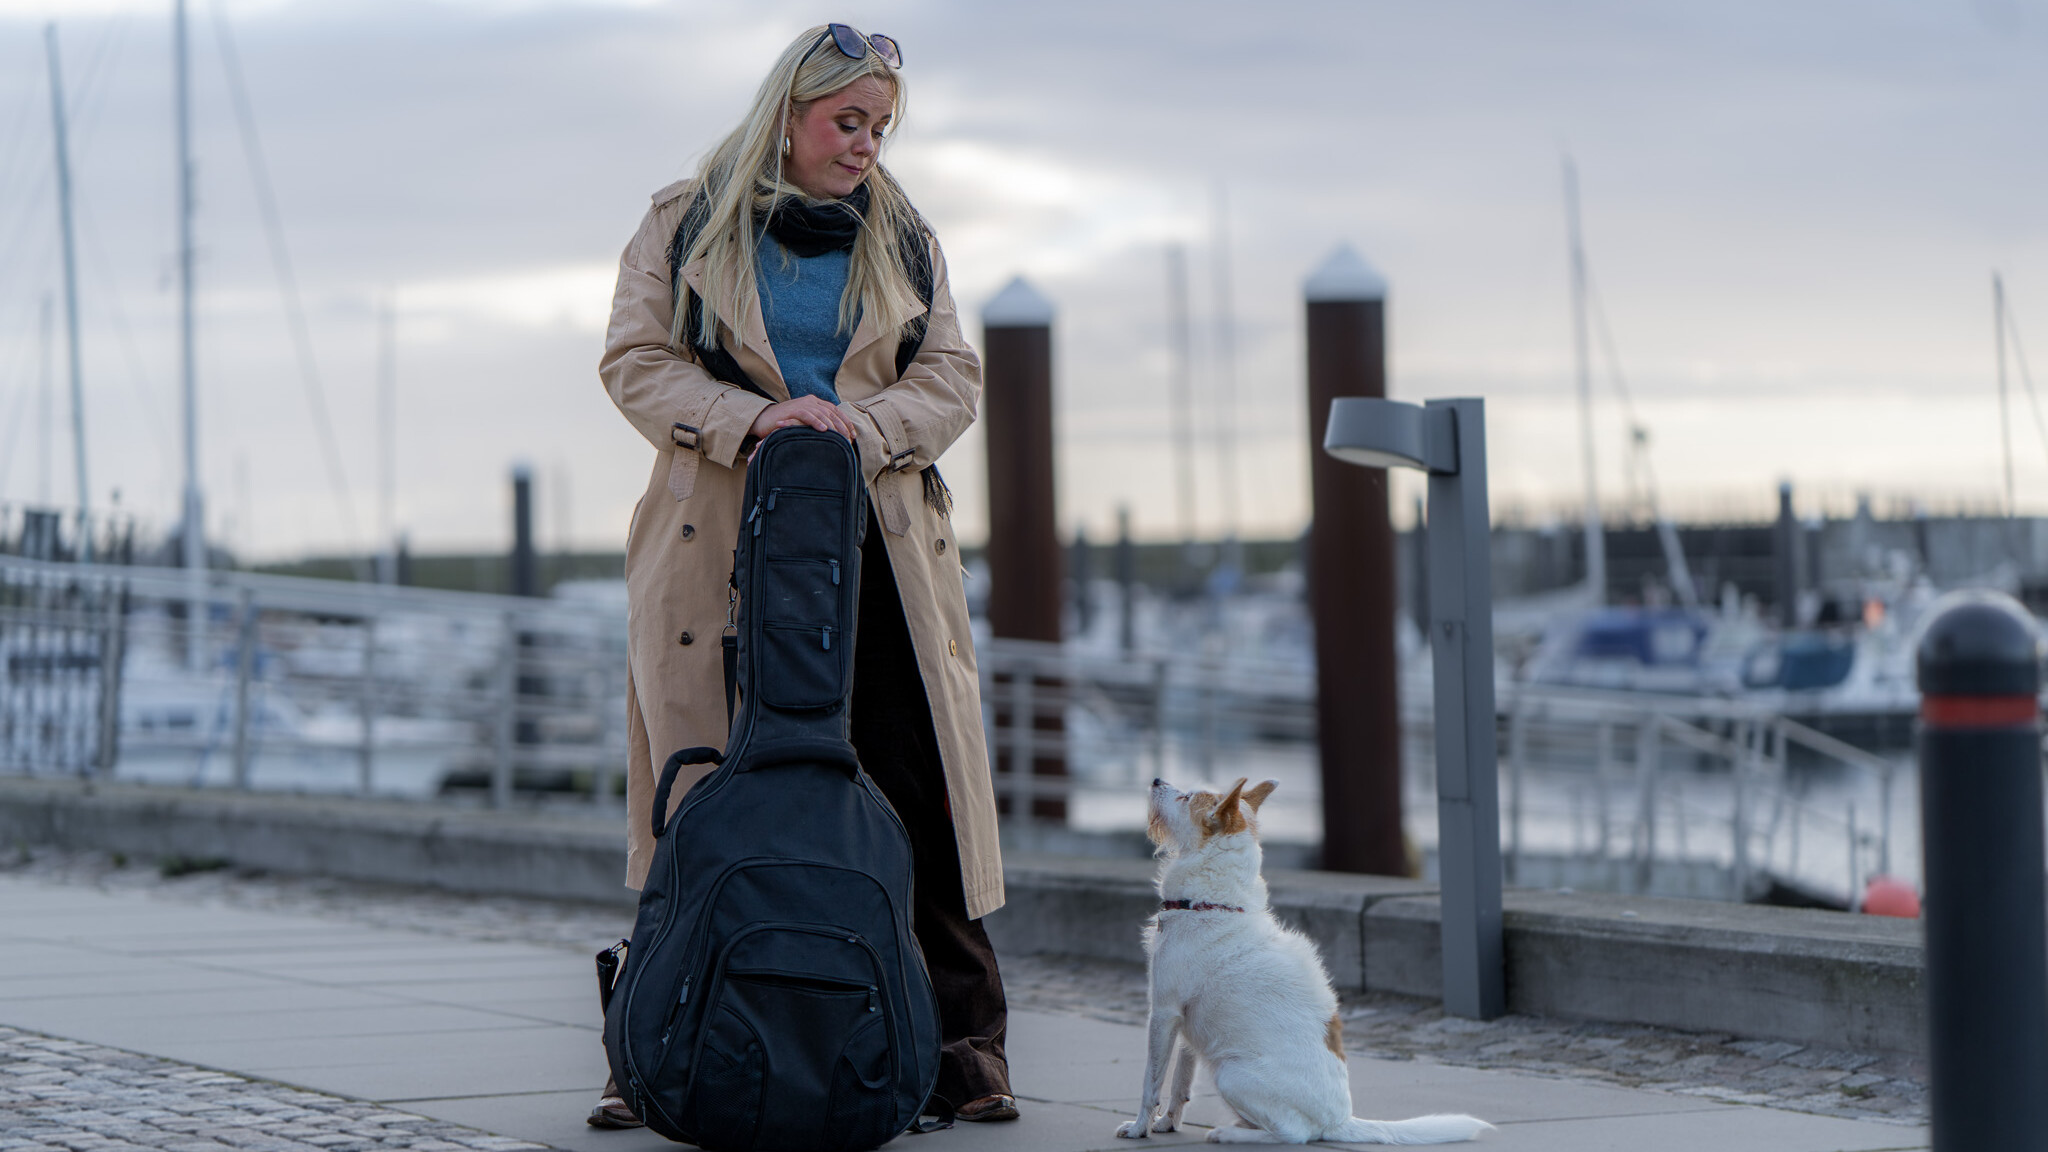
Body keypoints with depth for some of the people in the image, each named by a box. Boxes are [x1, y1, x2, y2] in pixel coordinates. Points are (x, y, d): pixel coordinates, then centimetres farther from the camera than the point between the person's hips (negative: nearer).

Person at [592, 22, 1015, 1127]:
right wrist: (750, 420, -15)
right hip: (721, 542, -2)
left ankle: (964, 1042, 1)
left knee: (919, 787, -3)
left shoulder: (903, 239, 16)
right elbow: (635, 361, 2)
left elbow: (952, 375, 10)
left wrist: (864, 423, -11)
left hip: (877, 543, 2)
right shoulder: (686, 224, 8)